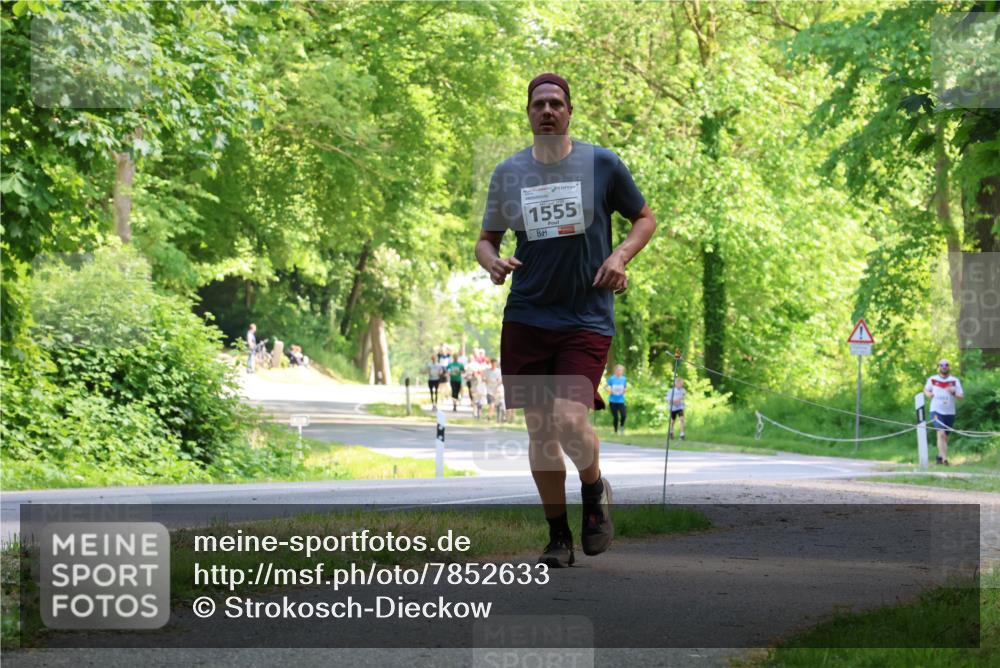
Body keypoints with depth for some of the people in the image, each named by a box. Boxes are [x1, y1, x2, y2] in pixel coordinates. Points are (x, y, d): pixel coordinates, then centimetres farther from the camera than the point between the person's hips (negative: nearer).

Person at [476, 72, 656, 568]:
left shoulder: (601, 164, 1)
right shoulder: (508, 173, 7)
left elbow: (644, 218, 13)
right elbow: (486, 239, 16)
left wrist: (620, 255, -6)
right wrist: (492, 261, -7)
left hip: (587, 318, -3)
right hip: (526, 317, 3)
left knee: (570, 420, -19)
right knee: (539, 430, 3)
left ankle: (595, 489, 14)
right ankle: (558, 536, 18)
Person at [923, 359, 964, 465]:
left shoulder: (955, 381, 0)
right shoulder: (932, 380, 2)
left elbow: (962, 396, -2)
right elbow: (926, 389, 20)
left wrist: (954, 393, -23)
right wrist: (928, 394, -4)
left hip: (949, 413, 2)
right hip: (936, 411, -2)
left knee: (945, 437, 13)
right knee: (941, 434, -20)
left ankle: (940, 456, 35)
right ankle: (945, 459, -24)